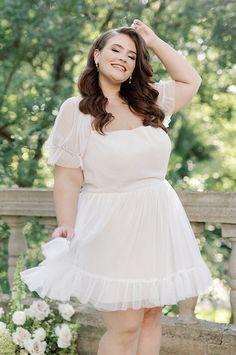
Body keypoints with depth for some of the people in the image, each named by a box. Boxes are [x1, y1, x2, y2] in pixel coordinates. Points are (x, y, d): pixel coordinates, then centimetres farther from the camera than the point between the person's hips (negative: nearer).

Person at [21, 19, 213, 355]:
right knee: (125, 327, -6)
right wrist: (66, 228, -18)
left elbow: (191, 81, 22)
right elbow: (68, 179, -6)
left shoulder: (148, 101, 11)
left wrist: (154, 42, 16)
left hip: (159, 221, 5)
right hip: (113, 226, -5)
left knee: (151, 316, 10)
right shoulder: (76, 110, -4)